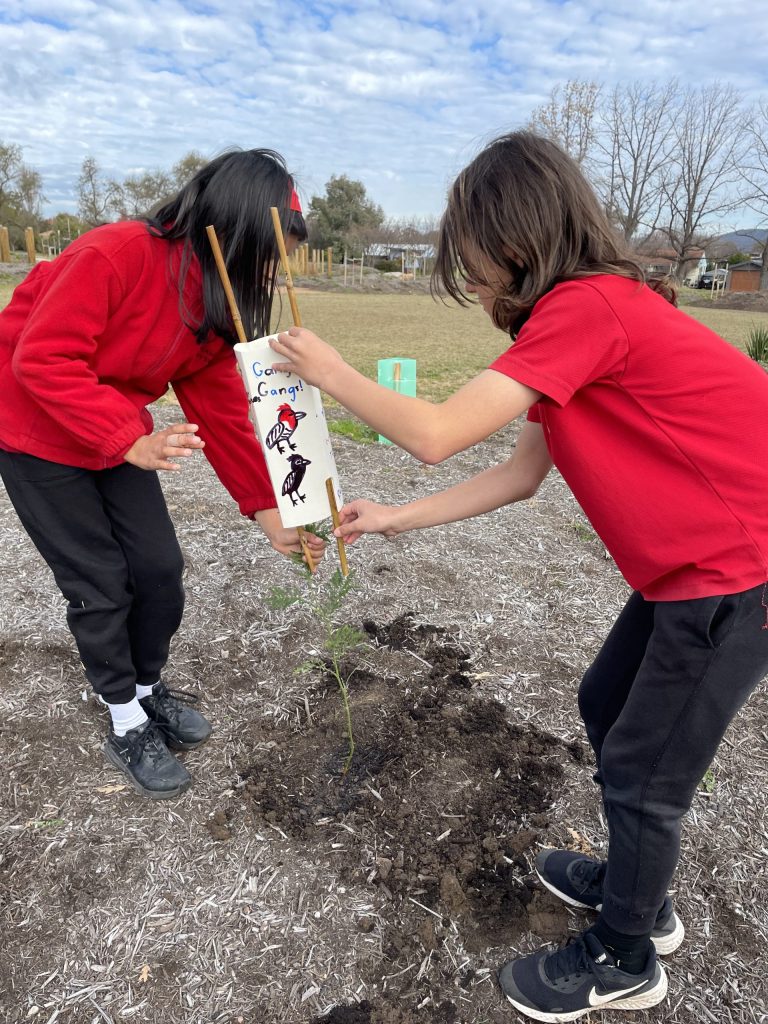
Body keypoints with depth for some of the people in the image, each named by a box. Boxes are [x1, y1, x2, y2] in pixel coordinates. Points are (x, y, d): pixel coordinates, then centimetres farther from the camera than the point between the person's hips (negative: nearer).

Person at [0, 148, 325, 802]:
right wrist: (131, 441, -34)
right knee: (100, 585, -2)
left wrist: (269, 512, -7)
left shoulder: (215, 305, -4)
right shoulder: (117, 254, -28)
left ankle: (150, 687, 30)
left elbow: (222, 414, -4)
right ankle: (128, 725, 19)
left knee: (160, 569, 4)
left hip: (122, 441, 7)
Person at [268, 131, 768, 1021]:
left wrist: (331, 373, -6)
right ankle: (639, 891, 44)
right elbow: (522, 472, 10)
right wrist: (394, 519, 11)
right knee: (606, 707, 20)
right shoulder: (590, 312, 9)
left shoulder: (587, 306, -21)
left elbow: (434, 435, -24)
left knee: (642, 773, 5)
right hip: (691, 560, 9)